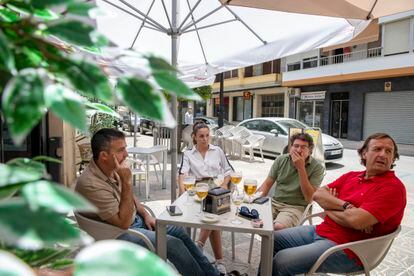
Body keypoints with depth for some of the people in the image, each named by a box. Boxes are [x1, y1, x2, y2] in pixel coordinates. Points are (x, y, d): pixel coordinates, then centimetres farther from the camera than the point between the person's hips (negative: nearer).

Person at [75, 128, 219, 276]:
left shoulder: (112, 168, -5)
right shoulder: (91, 184, -31)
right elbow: (123, 222, -31)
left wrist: (146, 215, 2)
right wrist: (127, 181, -35)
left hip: (135, 219, 8)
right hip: (118, 232, -8)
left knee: (179, 231, 6)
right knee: (174, 244, -16)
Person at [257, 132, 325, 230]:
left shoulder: (317, 168, -8)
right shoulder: (281, 160, 3)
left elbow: (309, 198, -15)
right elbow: (267, 184, 9)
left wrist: (301, 168, -20)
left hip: (296, 207, -3)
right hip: (275, 202, 4)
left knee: (279, 227, -32)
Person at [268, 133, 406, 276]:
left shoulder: (394, 187, -12)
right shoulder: (351, 176, 9)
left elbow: (356, 220, -25)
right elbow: (318, 194, 1)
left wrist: (329, 207, -6)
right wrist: (345, 206, -17)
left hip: (345, 248, -7)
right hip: (320, 230, 7)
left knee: (282, 260, -21)